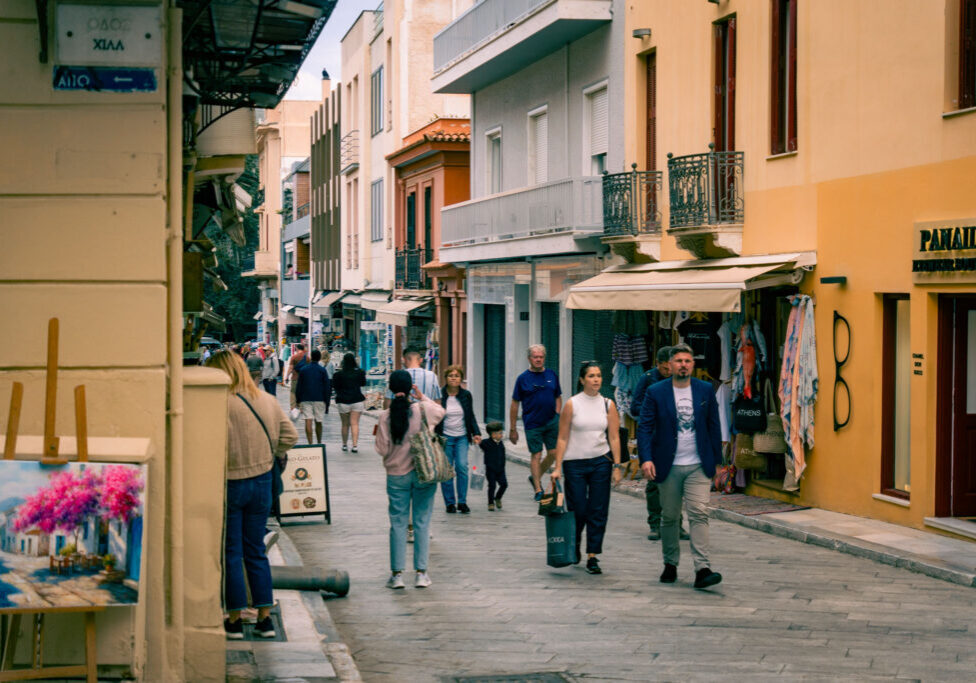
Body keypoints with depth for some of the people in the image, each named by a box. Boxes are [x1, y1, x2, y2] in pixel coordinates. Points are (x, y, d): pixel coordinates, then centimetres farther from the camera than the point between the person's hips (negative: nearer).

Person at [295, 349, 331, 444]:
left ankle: (310, 443, -14)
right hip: (319, 400, 0)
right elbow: (327, 387, -1)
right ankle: (319, 443, 23)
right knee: (318, 422, 10)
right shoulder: (322, 370, -1)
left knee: (308, 421, -5)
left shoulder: (303, 369, 5)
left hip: (305, 400, 1)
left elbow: (298, 386, 7)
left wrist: (298, 401, 13)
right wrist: (327, 402, 5)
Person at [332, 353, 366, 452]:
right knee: (355, 423, -2)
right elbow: (363, 384, 13)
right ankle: (355, 445, -13)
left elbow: (335, 387, 0)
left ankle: (345, 445, 21)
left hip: (343, 401, 0)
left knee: (345, 424, 12)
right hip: (357, 400, 0)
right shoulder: (360, 372, -2)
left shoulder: (338, 374, -8)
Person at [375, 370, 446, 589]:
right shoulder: (424, 410, -7)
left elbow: (382, 449, -4)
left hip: (397, 474, 0)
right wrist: (421, 396, 17)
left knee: (398, 523, 8)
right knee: (422, 522, 7)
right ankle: (421, 573, 8)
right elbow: (441, 412, 16)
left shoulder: (384, 417, -8)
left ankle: (397, 573, 9)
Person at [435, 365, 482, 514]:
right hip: (445, 437, -2)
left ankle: (462, 502, -1)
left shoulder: (466, 395, 5)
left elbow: (471, 416, 12)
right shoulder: (440, 395, -3)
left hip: (462, 437, 2)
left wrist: (476, 433, 3)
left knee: (462, 467, -10)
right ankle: (450, 503, 10)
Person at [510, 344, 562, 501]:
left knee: (553, 453, 3)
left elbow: (558, 398, 17)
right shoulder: (523, 379, -2)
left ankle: (536, 478, 25)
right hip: (532, 423, -3)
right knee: (536, 455, -1)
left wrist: (557, 415, 3)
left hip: (552, 422, 3)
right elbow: (515, 404, 1)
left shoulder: (552, 375, 7)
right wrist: (512, 429, 0)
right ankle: (538, 489, 8)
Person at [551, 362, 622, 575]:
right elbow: (562, 438, -2)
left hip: (601, 462, 2)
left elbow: (614, 438, 4)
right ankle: (574, 545, 30)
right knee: (578, 510, 1)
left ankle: (592, 556, 6)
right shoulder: (572, 405, -3)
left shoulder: (608, 405, 4)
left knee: (598, 511, -1)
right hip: (574, 464, -2)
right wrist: (557, 467, -6)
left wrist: (617, 466, -2)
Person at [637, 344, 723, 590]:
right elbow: (645, 428, -4)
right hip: (668, 467, 0)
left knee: (699, 514, -11)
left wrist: (716, 459, 6)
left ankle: (702, 569, -15)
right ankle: (670, 564, 26)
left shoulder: (705, 390, 5)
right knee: (669, 517, 10)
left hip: (699, 467, 0)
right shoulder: (655, 392, 0)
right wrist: (645, 458, -16)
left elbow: (713, 426, 10)